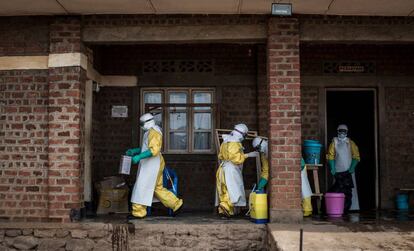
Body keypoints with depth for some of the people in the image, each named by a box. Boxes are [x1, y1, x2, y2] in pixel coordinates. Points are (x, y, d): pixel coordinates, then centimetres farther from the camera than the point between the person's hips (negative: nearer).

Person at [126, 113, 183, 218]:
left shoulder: (153, 132, -16)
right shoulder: (150, 132, 18)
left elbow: (154, 151, -26)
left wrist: (139, 157, -29)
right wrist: (134, 151, 18)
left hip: (152, 165, -11)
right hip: (149, 165, 11)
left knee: (142, 187, -6)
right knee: (158, 188, 13)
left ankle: (138, 212, -2)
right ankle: (175, 204, 16)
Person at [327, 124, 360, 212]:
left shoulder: (350, 143, 9)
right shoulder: (334, 142, 7)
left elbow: (356, 156, 3)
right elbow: (330, 156, 1)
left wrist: (352, 168, -9)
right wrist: (332, 168, -8)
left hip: (348, 172, 1)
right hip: (338, 171, -1)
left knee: (348, 191, -3)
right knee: (338, 190, -4)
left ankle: (347, 207, 3)